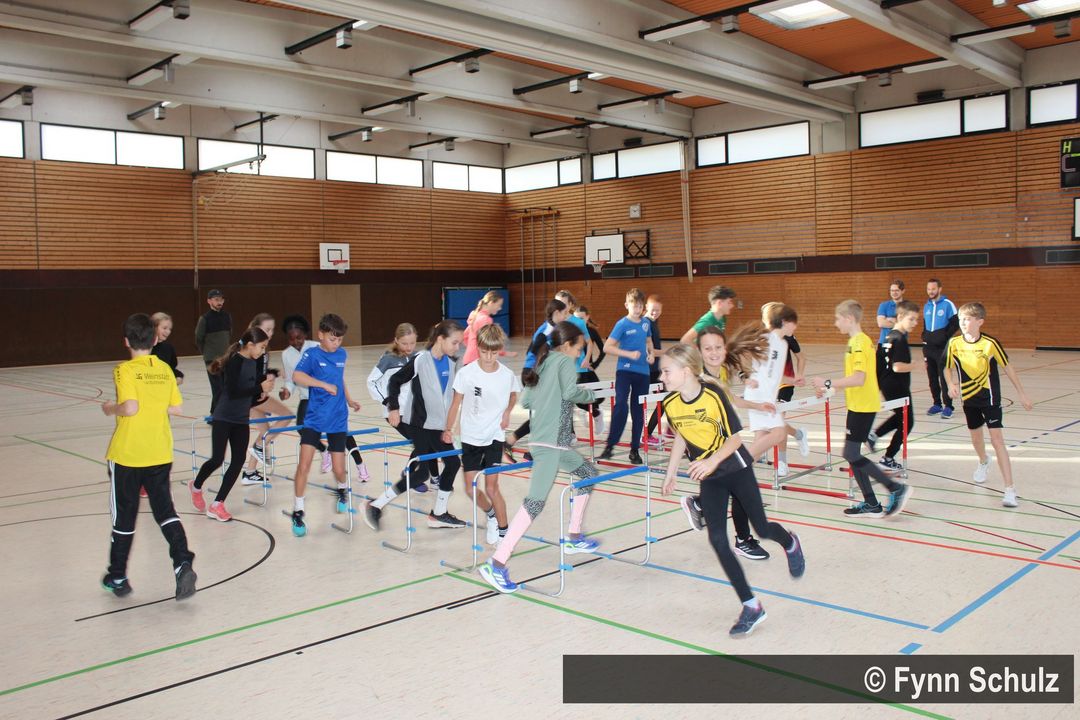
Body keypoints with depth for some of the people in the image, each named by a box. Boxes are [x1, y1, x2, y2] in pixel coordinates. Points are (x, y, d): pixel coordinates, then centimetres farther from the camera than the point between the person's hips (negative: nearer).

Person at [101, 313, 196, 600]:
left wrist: (111, 409, -5)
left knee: (124, 517, 10)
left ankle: (118, 578, 26)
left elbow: (130, 407, -23)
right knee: (165, 510, 9)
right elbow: (177, 407, 5)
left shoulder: (125, 370, -12)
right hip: (160, 455, 4)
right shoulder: (165, 369, 3)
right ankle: (182, 563, -12)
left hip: (127, 455, -3)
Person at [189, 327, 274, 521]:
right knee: (217, 459, -4)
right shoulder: (234, 361, -16)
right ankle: (196, 487, 28)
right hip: (224, 418, -7)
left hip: (242, 420, 7)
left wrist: (263, 391, -4)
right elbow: (233, 391, -25)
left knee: (238, 461, 1)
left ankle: (217, 505, 9)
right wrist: (260, 388, -25)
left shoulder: (254, 363, 6)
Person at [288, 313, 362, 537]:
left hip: (338, 420, 3)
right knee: (304, 464, -13)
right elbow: (297, 376, -27)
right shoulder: (312, 354, -9)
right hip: (314, 419, -3)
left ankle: (342, 490, 40)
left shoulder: (342, 354, 6)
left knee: (338, 469, 5)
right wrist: (325, 385, -30)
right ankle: (298, 512, 1)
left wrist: (349, 400, 18)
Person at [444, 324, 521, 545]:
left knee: (491, 487, -8)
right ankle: (491, 515, 34)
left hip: (494, 436, -1)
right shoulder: (466, 373, -14)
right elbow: (456, 403, -2)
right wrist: (448, 430, -8)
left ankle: (504, 532, 7)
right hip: (470, 437, 1)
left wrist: (507, 412, -3)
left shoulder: (508, 375, -10)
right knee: (471, 489, 6)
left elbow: (513, 396, 13)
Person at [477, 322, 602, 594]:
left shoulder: (544, 364, 20)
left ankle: (574, 538, 31)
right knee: (536, 501, -15)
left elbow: (524, 400, 18)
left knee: (588, 472, 25)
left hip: (558, 443, 10)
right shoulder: (565, 360, -1)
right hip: (550, 443, -10)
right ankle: (496, 564, -19)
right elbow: (570, 392, -17)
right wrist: (590, 394, 1)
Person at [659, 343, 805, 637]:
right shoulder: (670, 404, -10)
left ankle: (790, 543, 48)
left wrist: (712, 461, -32)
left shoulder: (713, 395, -24)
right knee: (717, 540, -6)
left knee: (762, 529, 9)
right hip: (708, 479, 4)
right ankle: (751, 607, 3)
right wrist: (671, 472, 8)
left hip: (736, 469, -4)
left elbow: (735, 437, -17)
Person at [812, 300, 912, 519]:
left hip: (862, 407, -10)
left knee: (851, 455, -7)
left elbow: (859, 378, -26)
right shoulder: (859, 341, 13)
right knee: (852, 455, 11)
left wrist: (828, 384, -23)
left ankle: (896, 488, 0)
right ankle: (871, 505, 16)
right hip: (859, 405, 10)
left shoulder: (858, 343, -17)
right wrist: (829, 389, 16)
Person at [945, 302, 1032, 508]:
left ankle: (1009, 489, -11)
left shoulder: (990, 343, -17)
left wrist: (1022, 393, 1)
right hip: (969, 398, 4)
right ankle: (983, 462, 54)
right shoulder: (954, 344, -8)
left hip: (990, 397, -4)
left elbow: (1008, 368, -5)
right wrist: (952, 385, -13)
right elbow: (950, 368, 7)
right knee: (976, 437, 19)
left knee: (997, 439, -12)